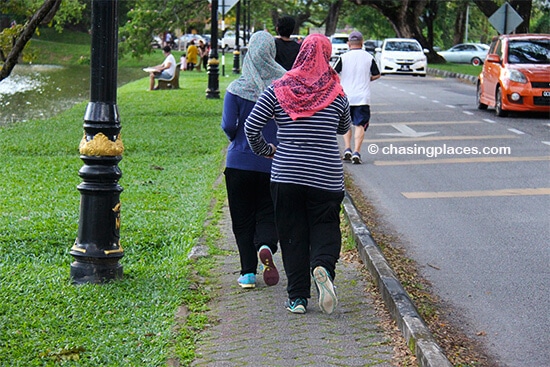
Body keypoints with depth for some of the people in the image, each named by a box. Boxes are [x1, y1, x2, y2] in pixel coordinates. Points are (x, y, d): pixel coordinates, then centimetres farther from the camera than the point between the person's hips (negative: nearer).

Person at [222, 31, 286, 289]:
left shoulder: (236, 89, -7)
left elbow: (228, 126, -10)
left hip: (240, 160, -1)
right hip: (275, 161, 1)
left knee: (243, 218, 9)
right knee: (268, 212, 11)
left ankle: (248, 272, 6)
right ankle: (266, 245, -19)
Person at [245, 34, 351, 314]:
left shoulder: (278, 89, -1)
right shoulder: (336, 93, 0)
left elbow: (251, 127, -2)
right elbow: (344, 128, 18)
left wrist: (265, 151, 14)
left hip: (286, 173, 0)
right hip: (326, 176, 0)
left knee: (293, 234, 8)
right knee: (325, 228, 8)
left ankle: (298, 297, 7)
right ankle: (323, 266, -23)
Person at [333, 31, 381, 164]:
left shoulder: (343, 57, -3)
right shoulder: (369, 57, 2)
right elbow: (377, 75, 11)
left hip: (345, 97, 0)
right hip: (363, 97, 0)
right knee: (360, 125, 0)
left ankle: (347, 149, 5)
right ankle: (356, 152, -12)